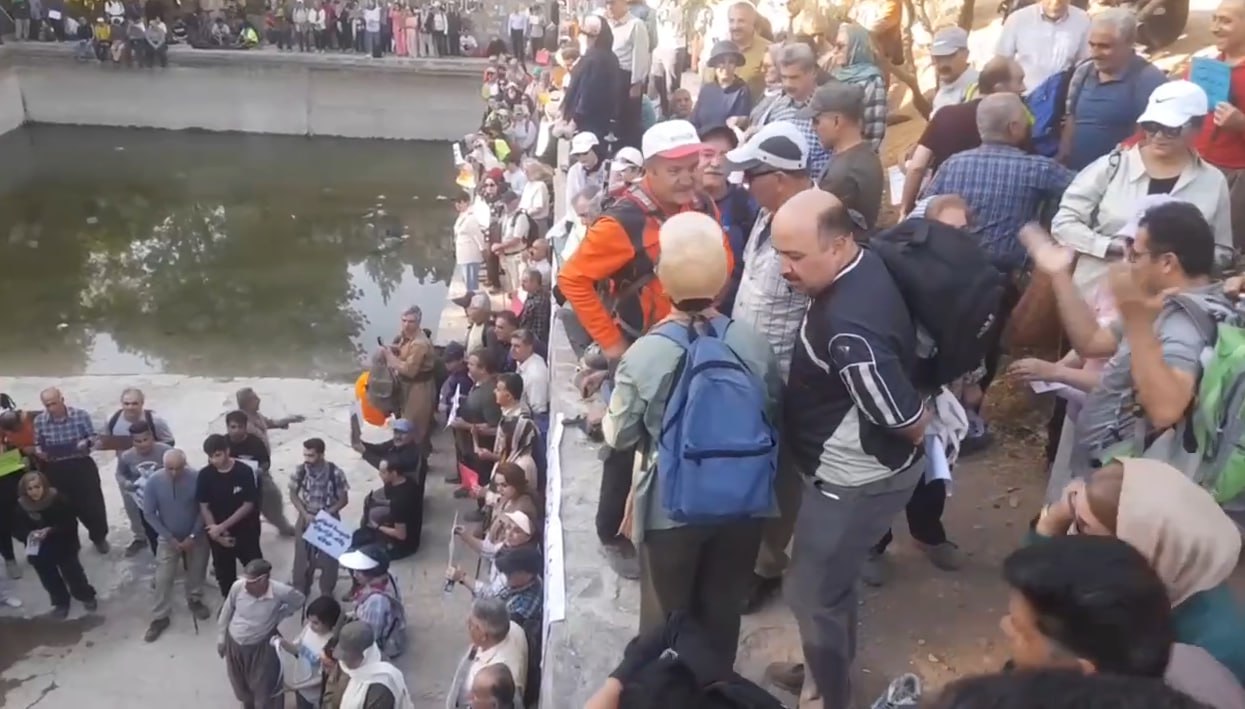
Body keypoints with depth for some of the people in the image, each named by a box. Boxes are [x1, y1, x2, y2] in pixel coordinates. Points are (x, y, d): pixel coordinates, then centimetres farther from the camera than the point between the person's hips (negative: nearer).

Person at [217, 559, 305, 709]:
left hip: (262, 647, -3)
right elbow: (227, 611, -5)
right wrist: (221, 638, 5)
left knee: (264, 686, 14)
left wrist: (278, 617, -6)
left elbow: (300, 600, -7)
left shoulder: (280, 592, -31)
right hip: (234, 643, 3)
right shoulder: (238, 586, -25)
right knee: (240, 682, 27)